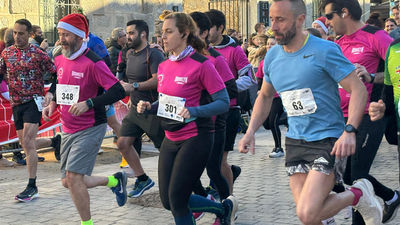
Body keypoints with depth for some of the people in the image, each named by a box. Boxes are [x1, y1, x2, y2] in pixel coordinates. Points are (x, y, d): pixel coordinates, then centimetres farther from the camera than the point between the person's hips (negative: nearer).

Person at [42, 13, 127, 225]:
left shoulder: (93, 63, -17)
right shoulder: (59, 60, 6)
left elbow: (118, 91, -21)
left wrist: (88, 103, -28)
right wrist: (53, 104, 7)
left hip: (90, 130, -8)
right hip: (68, 130, 8)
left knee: (73, 177, -16)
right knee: (68, 182, 11)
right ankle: (114, 180, 31)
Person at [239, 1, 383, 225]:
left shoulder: (324, 50, -12)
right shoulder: (273, 57, 6)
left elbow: (359, 90, -13)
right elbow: (265, 97, 21)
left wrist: (349, 131, -27)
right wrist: (251, 131, 7)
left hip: (328, 141, -6)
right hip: (295, 142, 6)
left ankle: (358, 194, 7)